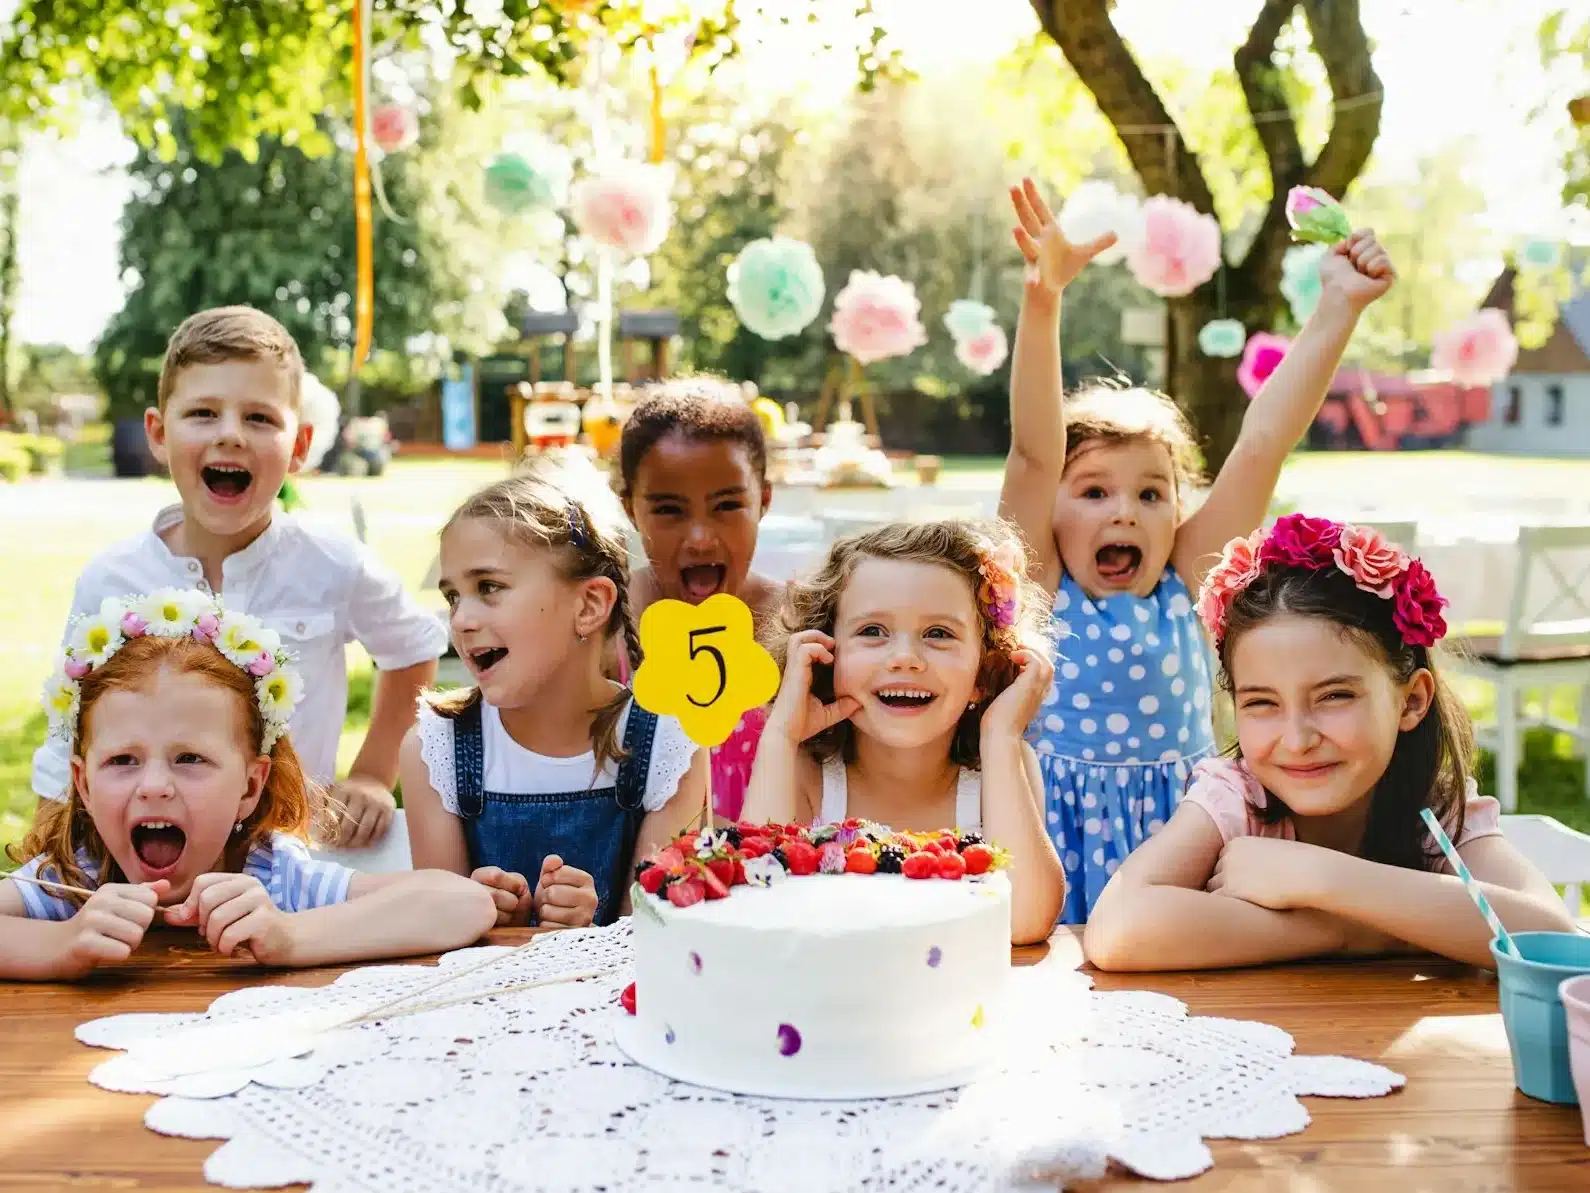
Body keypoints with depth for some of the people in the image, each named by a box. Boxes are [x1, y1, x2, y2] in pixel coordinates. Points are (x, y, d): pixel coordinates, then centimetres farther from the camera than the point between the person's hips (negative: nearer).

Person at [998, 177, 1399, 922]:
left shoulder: (1184, 589, 4)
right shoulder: (1040, 592, 0)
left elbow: (1263, 442, 0)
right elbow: (1033, 453, -13)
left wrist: (1338, 309, -4)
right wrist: (1043, 301, -24)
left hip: (1176, 824, 2)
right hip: (1061, 832, -2)